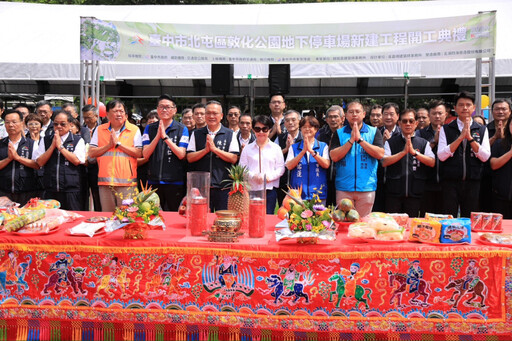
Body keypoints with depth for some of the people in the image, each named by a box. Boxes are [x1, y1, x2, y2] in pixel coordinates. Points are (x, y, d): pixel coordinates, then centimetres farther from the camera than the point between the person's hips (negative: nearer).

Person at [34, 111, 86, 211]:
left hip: (71, 190, -3)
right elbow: (40, 162, 5)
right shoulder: (46, 140, 13)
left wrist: (60, 146, -6)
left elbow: (76, 160, -10)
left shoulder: (78, 140, 4)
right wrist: (53, 145, -4)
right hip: (50, 191, 3)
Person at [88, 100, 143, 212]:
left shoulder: (134, 130, 4)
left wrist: (118, 143, -9)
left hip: (127, 182, -3)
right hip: (105, 181, 3)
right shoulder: (99, 130, 12)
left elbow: (139, 153, -6)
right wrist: (109, 145, -6)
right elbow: (91, 153, 6)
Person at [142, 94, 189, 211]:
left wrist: (165, 137, -19)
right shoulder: (149, 128, 6)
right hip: (154, 181, 2)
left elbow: (181, 155, -11)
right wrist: (158, 136, -15)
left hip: (175, 181, -2)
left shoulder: (182, 129, -1)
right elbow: (145, 155, -2)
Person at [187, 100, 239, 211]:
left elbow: (234, 158, -5)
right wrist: (205, 150, -11)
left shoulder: (229, 134, 4)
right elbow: (189, 158, 3)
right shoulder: (196, 134, 10)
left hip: (223, 186, -1)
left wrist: (214, 149, -12)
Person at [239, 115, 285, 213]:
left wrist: (269, 176, -13)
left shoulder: (275, 148, 7)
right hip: (251, 190, 1)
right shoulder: (247, 148, 9)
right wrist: (253, 176, -13)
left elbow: (281, 168, 4)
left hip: (270, 190, 0)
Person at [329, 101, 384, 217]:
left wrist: (360, 139, -12)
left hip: (367, 187, 0)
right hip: (343, 187, 0)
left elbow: (380, 154, -8)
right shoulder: (339, 133, 6)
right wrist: (351, 140, -13)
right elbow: (334, 157, -6)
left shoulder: (374, 132, 6)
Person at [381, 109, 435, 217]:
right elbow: (384, 162, -9)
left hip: (415, 193, 1)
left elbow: (432, 162, -4)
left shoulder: (424, 143, 8)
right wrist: (403, 152, -17)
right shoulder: (390, 142, 4)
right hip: (393, 192, -1)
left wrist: (414, 152, -16)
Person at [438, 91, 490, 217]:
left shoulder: (482, 130, 9)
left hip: (472, 182, 2)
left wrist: (470, 138, -12)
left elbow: (485, 157, -2)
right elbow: (441, 156, -7)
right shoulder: (446, 129, 4)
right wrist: (461, 137, -12)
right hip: (450, 182, -1)